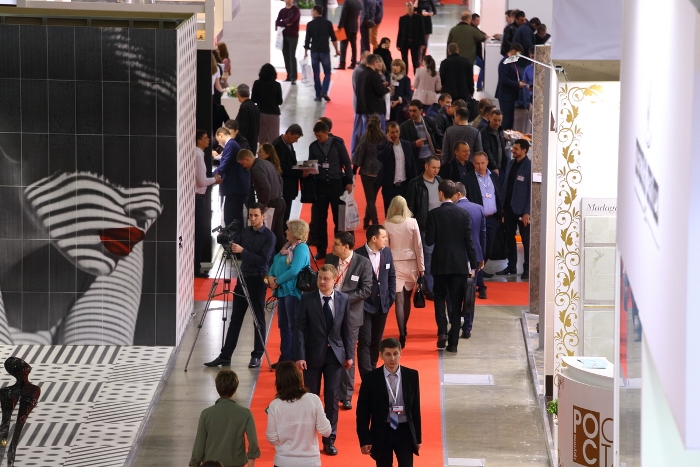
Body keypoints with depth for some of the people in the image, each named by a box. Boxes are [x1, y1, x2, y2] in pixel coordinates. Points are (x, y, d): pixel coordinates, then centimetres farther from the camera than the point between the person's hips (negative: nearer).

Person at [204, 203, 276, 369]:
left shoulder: (269, 236, -9)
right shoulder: (245, 232, 9)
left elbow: (263, 260, -17)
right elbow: (233, 248, 12)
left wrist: (243, 251, -23)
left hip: (258, 280, -6)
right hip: (243, 278, 6)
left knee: (259, 319, 1)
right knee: (235, 318, 6)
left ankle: (257, 356, 9)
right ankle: (225, 356, 7)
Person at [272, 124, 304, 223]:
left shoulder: (289, 144, 13)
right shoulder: (278, 145, -16)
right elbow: (281, 167, -21)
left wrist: (301, 170, 1)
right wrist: (300, 174, -21)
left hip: (288, 187, 9)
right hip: (283, 188, -9)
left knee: (285, 216, 11)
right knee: (283, 216, -8)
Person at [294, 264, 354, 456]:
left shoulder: (343, 300, -1)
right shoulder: (307, 300, -8)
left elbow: (346, 329, 5)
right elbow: (299, 329, -8)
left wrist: (349, 354, 4)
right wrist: (300, 356, -13)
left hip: (335, 354, 1)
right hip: (313, 354, -1)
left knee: (332, 398, 5)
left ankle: (329, 439, 14)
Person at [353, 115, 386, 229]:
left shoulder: (365, 138, -10)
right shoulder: (384, 138, -5)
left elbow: (359, 155, -8)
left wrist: (353, 172, 0)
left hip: (367, 172, -3)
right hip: (381, 172, 3)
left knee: (370, 199, 1)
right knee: (372, 197, 18)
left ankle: (375, 224, -10)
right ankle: (366, 222, 29)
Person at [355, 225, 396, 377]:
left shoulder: (387, 253, 3)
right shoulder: (358, 255, -15)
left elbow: (392, 277, 11)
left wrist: (391, 298, 4)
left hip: (383, 305, 6)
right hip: (364, 305, -6)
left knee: (376, 341, 14)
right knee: (365, 342, -7)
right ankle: (367, 377, -9)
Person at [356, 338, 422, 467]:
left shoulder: (411, 375, -1)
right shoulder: (371, 378, -7)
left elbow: (416, 407, 5)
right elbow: (363, 411, -2)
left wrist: (418, 436, 7)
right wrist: (364, 439, -5)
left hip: (405, 432, 1)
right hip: (381, 433, -1)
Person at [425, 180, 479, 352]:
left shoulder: (434, 214, -9)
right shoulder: (464, 214, -3)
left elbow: (429, 241, -10)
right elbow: (469, 241, -4)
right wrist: (474, 264, 2)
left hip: (440, 264, -1)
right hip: (460, 264, 1)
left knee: (440, 297, 16)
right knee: (456, 302, 6)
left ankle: (442, 331, -5)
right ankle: (453, 342, 6)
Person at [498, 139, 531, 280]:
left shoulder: (529, 166, -12)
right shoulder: (510, 163, 8)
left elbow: (532, 191, -13)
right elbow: (505, 185, 12)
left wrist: (527, 212, -16)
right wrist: (502, 205, 9)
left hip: (522, 209, -7)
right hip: (509, 207, 7)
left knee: (526, 239, 2)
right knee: (509, 237, 12)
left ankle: (527, 269, 8)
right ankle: (511, 266, 21)